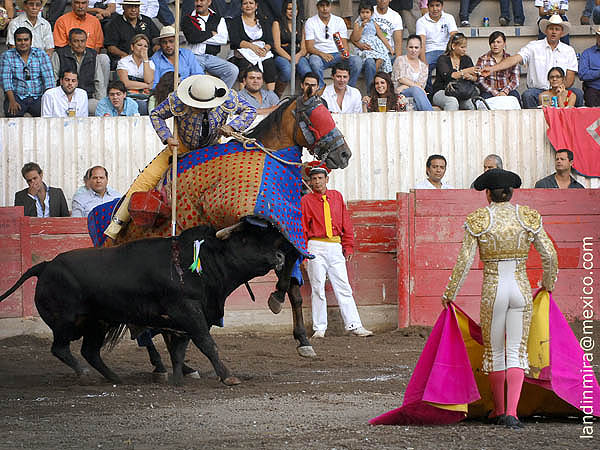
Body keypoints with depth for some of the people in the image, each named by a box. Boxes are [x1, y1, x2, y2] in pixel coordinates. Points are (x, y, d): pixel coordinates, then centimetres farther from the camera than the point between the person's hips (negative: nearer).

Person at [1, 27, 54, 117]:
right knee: (13, 114, -31)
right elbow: (6, 79, -6)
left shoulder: (41, 55, 7)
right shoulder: (7, 56, 4)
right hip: (16, 97, -1)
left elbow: (48, 78, -1)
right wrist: (12, 101, -20)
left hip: (38, 97, 1)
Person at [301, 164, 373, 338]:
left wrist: (348, 246, 9)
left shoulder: (337, 197, 12)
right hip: (316, 248, -3)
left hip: (336, 247, 3)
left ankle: (354, 325, -1)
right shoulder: (306, 200, 2)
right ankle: (319, 328, 4)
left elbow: (346, 223, 14)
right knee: (318, 289, -1)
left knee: (343, 288, 1)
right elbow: (302, 228, 0)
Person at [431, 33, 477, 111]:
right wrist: (465, 71, -26)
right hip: (441, 92, -4)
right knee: (453, 102, -37)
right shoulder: (443, 59, -1)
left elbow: (475, 78, 3)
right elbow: (447, 76, -19)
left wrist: (470, 77, -22)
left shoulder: (467, 59, 13)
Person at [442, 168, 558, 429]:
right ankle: (511, 412, -13)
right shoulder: (528, 217, 1)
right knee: (517, 351, 2)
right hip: (522, 290, 1)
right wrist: (548, 285, 18)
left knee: (495, 352, 14)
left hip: (493, 290, -1)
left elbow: (464, 261, -6)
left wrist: (450, 294, 5)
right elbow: (550, 256, 0)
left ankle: (499, 410, 25)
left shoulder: (477, 219, -4)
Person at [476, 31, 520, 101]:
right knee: (485, 96, -34)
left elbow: (515, 80, 2)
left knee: (515, 95, -31)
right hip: (489, 92, -1)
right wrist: (495, 93, -18)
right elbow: (480, 81, -4)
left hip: (507, 92, 1)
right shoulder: (482, 60, 5)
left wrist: (505, 91, -18)